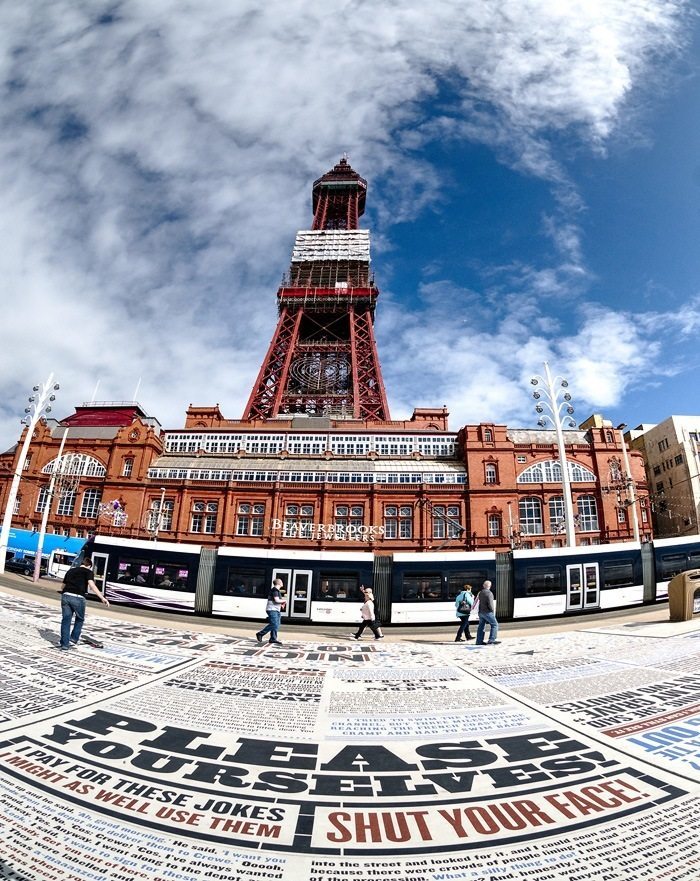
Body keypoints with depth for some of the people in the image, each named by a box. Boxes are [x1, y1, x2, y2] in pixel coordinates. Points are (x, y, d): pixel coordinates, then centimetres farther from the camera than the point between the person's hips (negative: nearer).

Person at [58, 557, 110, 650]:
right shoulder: (88, 572, 7)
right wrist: (102, 598, -14)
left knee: (66, 620, 12)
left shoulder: (70, 570, 23)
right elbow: (91, 585, -8)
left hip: (65, 596, 4)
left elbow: (64, 585, 28)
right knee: (80, 619, 19)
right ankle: (73, 639, 17)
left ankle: (64, 644, 13)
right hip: (78, 598, -4)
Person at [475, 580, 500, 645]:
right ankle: (491, 640, -4)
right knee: (494, 624, 1)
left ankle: (479, 641, 13)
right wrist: (493, 610, -5)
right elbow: (490, 604, -20)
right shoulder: (489, 593, -16)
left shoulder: (480, 593, 8)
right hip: (487, 612, -8)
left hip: (481, 612, 8)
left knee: (481, 626, 12)